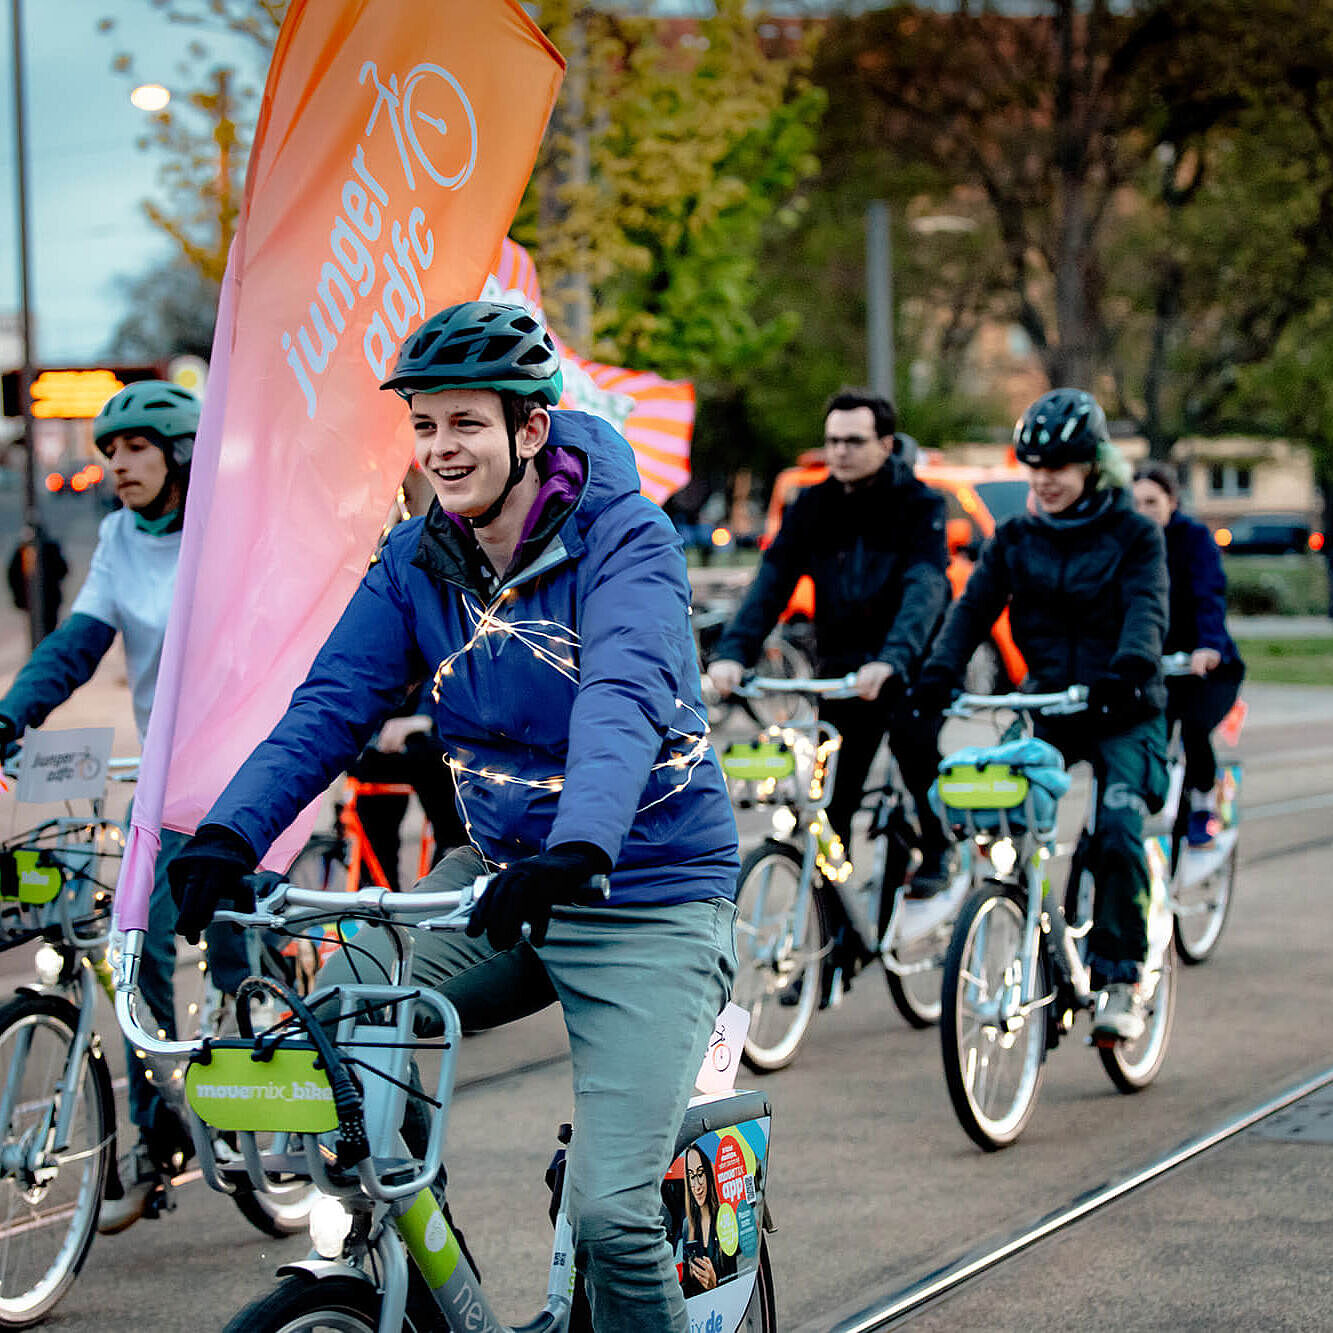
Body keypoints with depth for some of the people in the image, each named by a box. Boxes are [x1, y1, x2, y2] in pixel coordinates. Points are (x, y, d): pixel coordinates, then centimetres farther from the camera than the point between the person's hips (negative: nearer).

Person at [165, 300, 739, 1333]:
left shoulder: (627, 540, -15)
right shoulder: (417, 560, 1)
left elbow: (624, 700, -32)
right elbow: (332, 704, -8)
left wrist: (576, 850, -50)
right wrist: (229, 836, -25)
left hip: (644, 898, -6)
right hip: (502, 874, 6)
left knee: (610, 1217, -18)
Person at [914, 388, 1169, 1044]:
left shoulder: (1133, 535, -2)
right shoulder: (1016, 538, 7)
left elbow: (1146, 608, -18)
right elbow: (975, 604, -5)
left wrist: (1131, 667, -40)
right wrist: (939, 672, -24)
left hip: (1124, 714, -3)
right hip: (1047, 706, 3)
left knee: (1117, 832, -23)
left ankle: (1122, 979, -8)